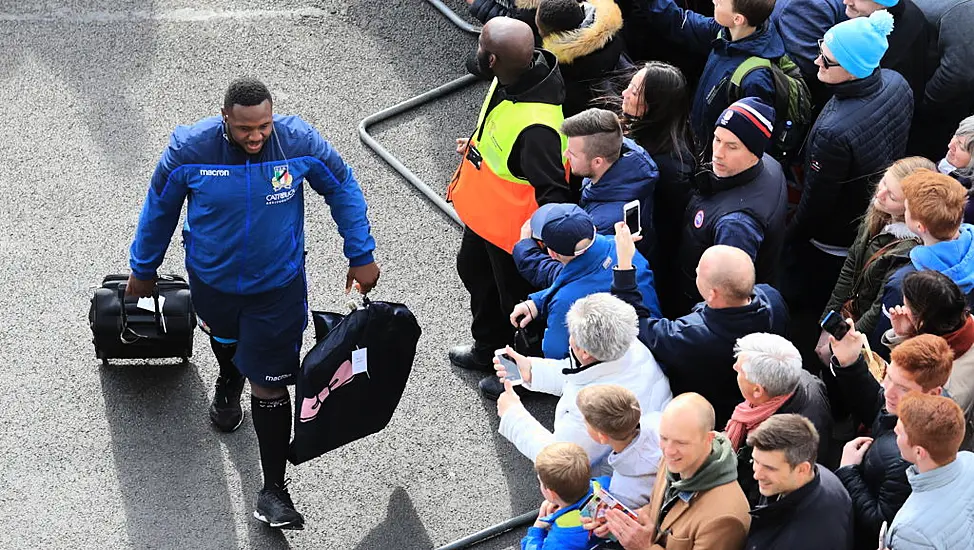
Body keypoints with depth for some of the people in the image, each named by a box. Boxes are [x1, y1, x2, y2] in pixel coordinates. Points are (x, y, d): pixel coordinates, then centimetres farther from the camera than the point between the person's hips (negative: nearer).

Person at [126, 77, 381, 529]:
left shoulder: (299, 141, -25)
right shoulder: (189, 149, -25)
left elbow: (343, 189, -6)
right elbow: (159, 208, -7)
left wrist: (361, 256, -3)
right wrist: (143, 270, 6)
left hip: (278, 284, -2)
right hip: (212, 278, 2)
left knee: (271, 385, -1)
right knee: (224, 337, 32)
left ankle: (274, 489, 9)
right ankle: (229, 382, 68)